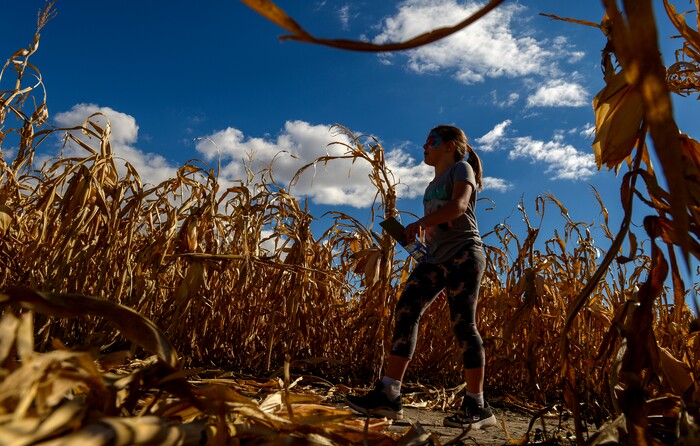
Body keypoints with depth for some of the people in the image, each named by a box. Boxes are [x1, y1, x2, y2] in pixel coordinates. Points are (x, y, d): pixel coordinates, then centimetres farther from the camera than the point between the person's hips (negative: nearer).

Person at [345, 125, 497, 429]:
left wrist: (421, 223, -24)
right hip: (435, 258, 7)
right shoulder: (432, 186, 28)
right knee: (405, 311, -9)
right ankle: (388, 395, -11)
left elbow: (459, 205, -16)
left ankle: (477, 407, 2)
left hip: (463, 253, -7)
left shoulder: (461, 169, 4)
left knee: (463, 324, -9)